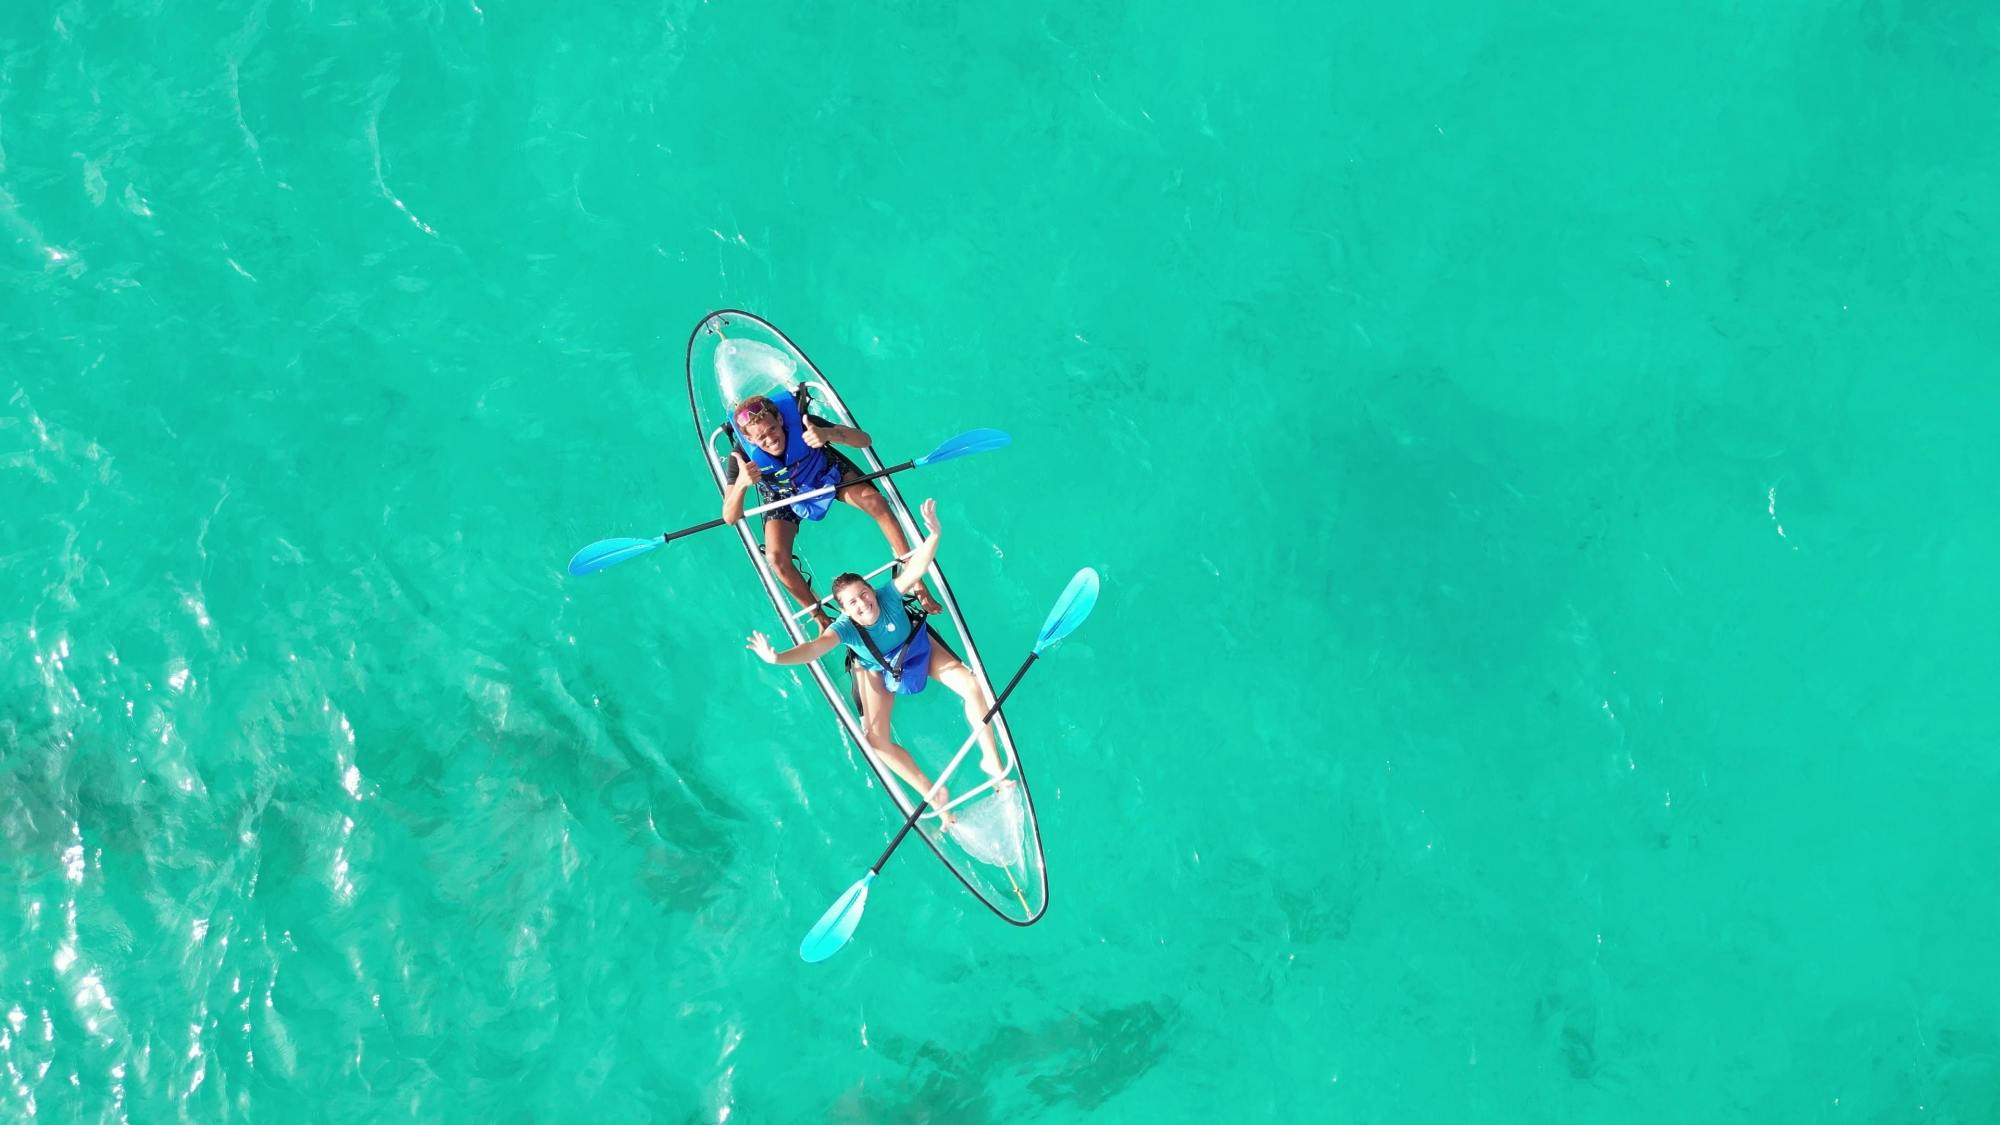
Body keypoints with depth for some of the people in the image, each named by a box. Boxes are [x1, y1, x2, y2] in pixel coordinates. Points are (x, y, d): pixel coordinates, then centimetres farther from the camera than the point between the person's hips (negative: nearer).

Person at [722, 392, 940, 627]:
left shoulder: (800, 422, -34)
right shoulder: (742, 455, -31)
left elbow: (864, 439, -34)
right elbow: (730, 517, -33)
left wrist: (828, 434, -56)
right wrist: (741, 484, -55)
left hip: (826, 471, 0)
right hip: (783, 497, 0)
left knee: (874, 500, -25)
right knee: (776, 556, -23)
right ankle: (820, 617, 0)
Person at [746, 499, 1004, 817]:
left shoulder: (888, 595, -32)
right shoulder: (844, 627, -34)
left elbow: (917, 568, -47)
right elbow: (815, 646, -52)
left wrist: (934, 534, -65)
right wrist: (777, 658, -70)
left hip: (918, 646, 1)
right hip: (877, 670, -1)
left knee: (972, 685, -16)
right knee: (877, 738, -18)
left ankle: (991, 761, -2)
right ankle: (934, 794, -8)